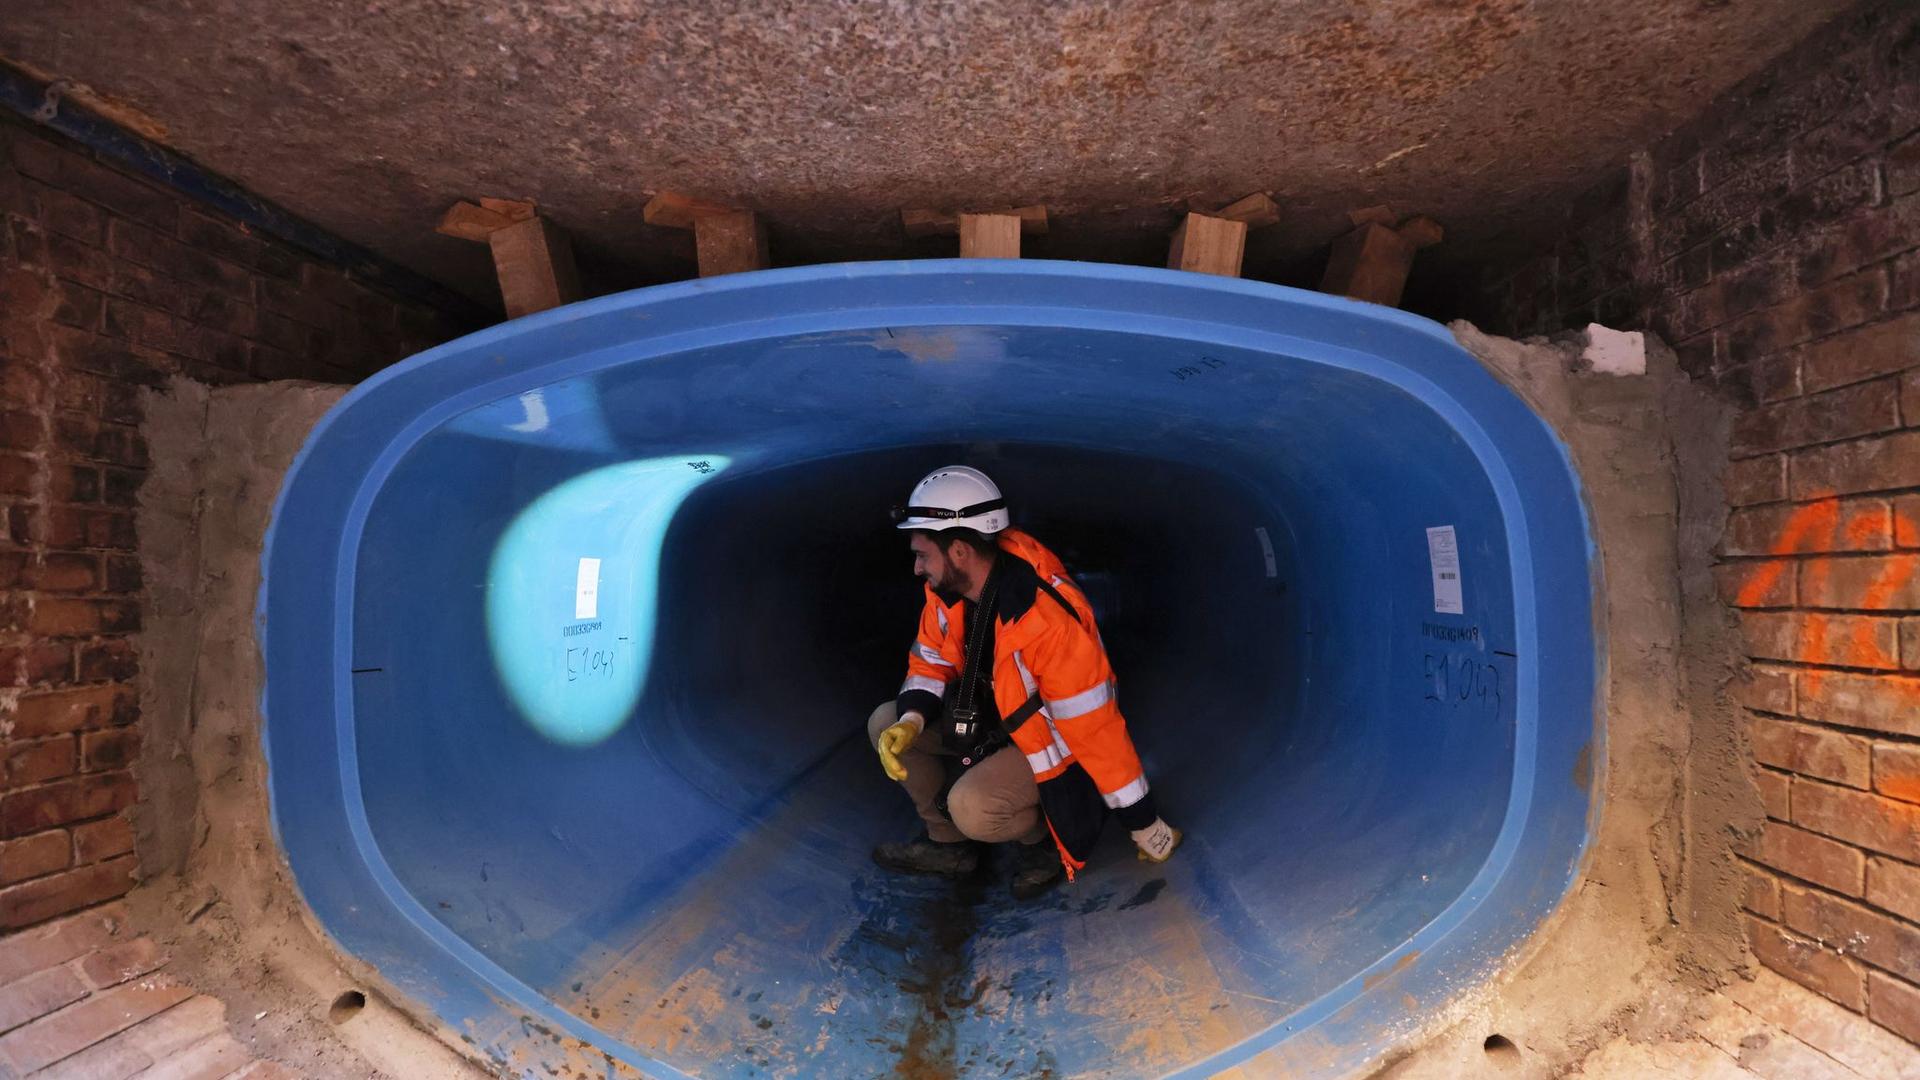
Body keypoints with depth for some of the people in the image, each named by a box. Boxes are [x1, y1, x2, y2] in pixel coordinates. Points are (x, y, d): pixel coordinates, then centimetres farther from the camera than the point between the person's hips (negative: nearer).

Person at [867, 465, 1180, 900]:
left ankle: (1044, 835, 3)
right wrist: (911, 721, -17)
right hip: (993, 716, 8)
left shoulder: (1048, 619, -35)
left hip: (1055, 741, -8)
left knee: (973, 808, -30)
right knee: (886, 723, -3)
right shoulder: (948, 588, -11)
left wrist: (1143, 823, -21)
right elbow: (931, 661, 4)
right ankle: (948, 843, 11)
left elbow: (1097, 729, -30)